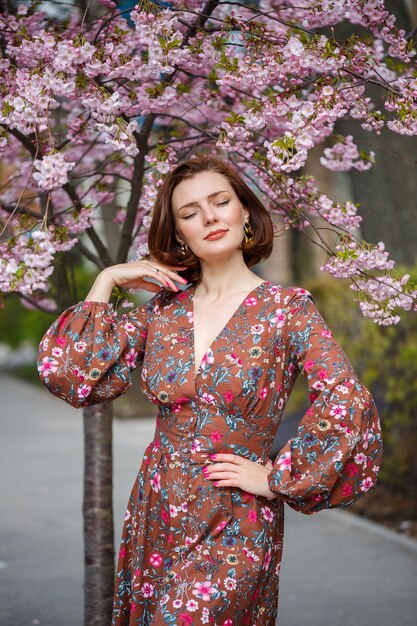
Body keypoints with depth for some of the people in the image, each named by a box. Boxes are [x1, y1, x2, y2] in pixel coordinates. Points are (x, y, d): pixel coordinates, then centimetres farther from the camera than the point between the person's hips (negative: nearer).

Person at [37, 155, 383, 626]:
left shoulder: (287, 308, -8)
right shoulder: (164, 308, 3)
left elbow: (348, 407, -16)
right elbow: (75, 379, -2)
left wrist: (275, 477, -13)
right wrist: (106, 281, -2)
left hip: (235, 531, -4)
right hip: (156, 516, 4)